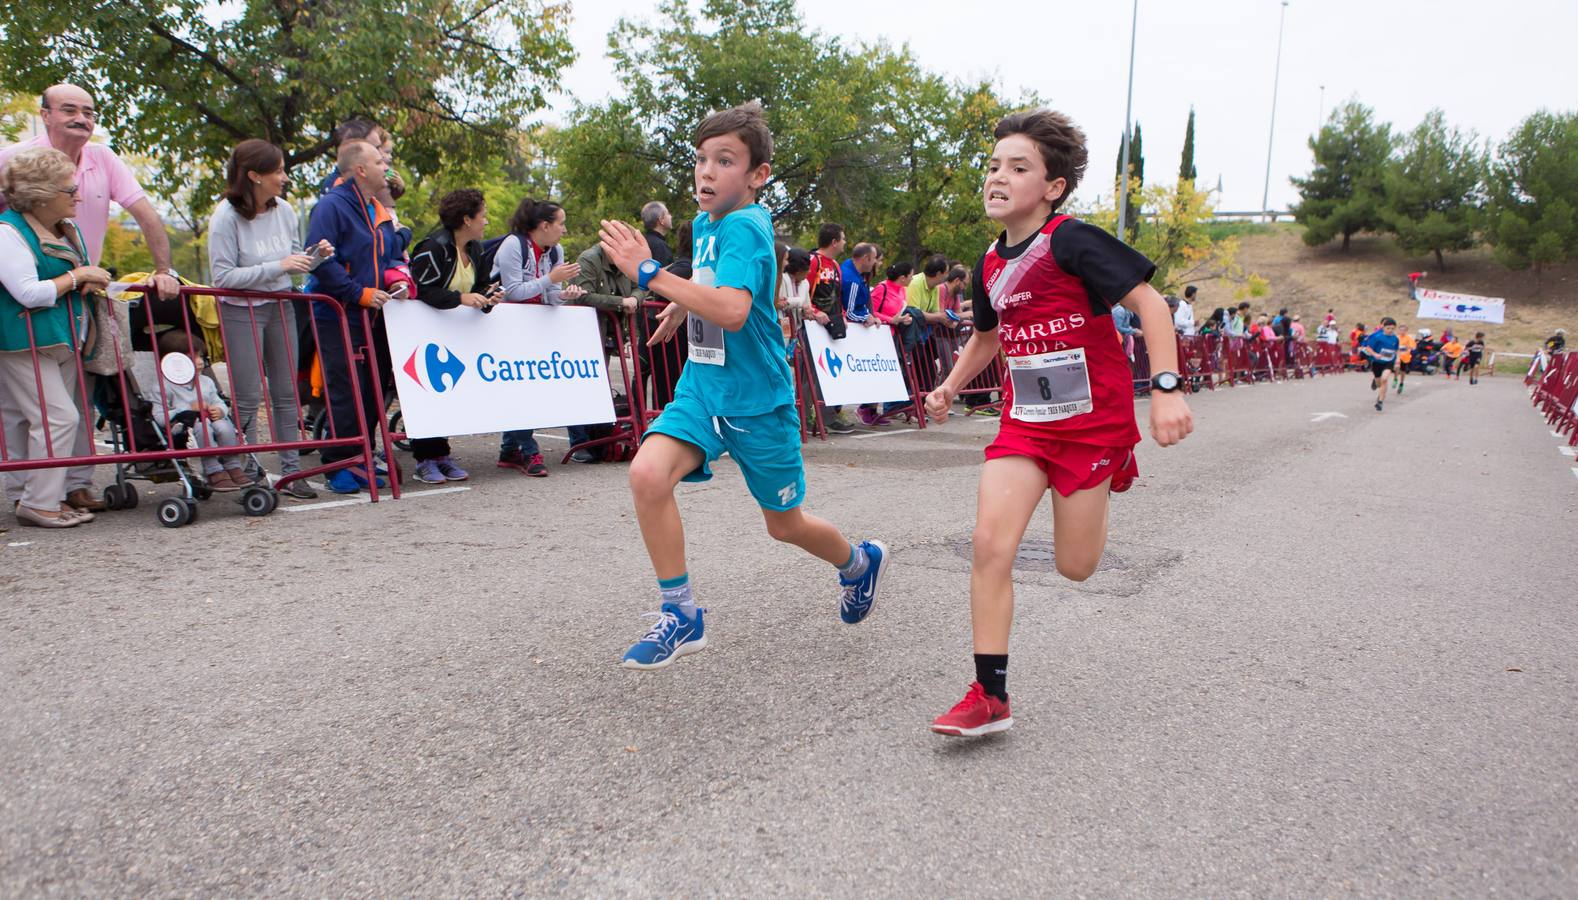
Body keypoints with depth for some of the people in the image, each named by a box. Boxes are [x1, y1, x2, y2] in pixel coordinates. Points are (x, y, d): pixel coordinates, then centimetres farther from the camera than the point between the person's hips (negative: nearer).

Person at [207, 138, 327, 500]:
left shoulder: (284, 211, 3)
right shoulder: (226, 217, -13)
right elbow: (222, 276, -17)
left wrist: (316, 256, -9)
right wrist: (277, 266, -22)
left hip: (281, 307, 5)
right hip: (241, 311, -5)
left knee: (286, 392, 6)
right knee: (248, 396, -2)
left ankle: (291, 471, 13)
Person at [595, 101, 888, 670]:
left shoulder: (745, 227, -18)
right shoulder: (705, 222, 7)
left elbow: (733, 310, -36)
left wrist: (650, 274, -33)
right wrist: (682, 304, 22)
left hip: (757, 400, -6)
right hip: (701, 388, 6)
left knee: (784, 525, 10)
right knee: (648, 473, -21)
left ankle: (860, 562, 43)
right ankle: (681, 617, -7)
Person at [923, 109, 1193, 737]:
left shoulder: (1071, 242, -15)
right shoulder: (990, 265, 5)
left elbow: (1149, 303, -17)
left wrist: (1166, 388, -27)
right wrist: (949, 388, 14)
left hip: (1093, 418, -5)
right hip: (1025, 419, 5)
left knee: (1075, 567, 5)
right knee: (990, 544, -12)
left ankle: (1113, 470, 38)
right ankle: (990, 697, -4)